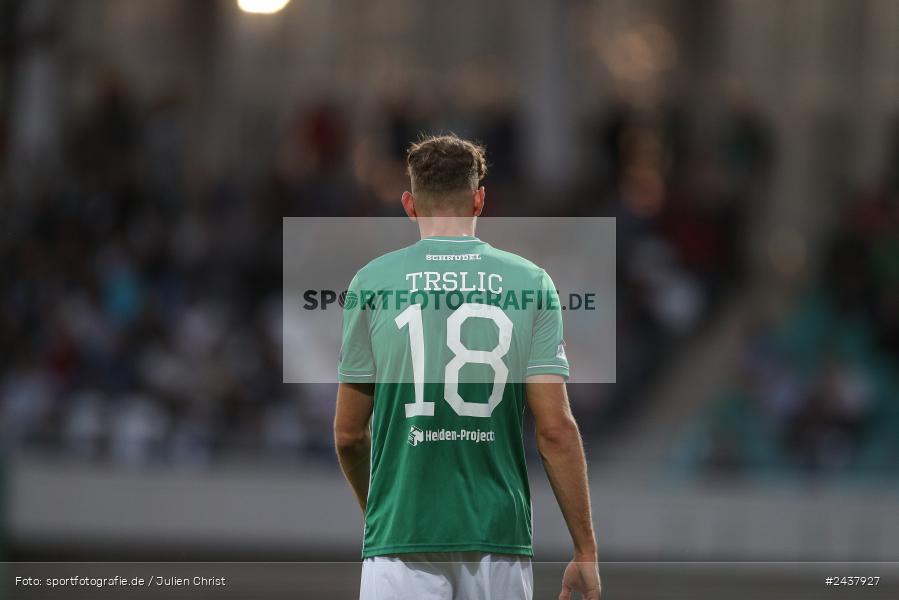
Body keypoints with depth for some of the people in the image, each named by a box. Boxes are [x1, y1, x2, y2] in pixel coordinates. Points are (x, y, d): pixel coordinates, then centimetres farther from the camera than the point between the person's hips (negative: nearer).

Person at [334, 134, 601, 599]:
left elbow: (348, 434, 6)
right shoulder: (530, 283, 3)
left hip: (402, 539, -1)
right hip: (501, 539, 2)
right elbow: (556, 428, -3)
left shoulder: (372, 282, 1)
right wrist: (585, 552, 3)